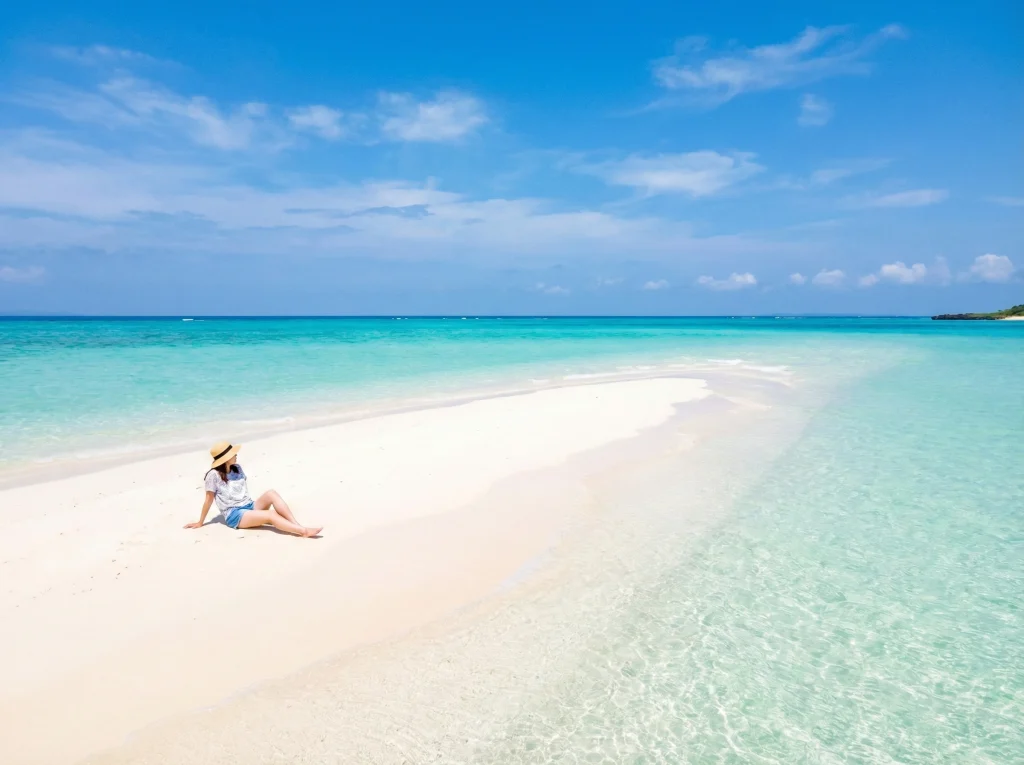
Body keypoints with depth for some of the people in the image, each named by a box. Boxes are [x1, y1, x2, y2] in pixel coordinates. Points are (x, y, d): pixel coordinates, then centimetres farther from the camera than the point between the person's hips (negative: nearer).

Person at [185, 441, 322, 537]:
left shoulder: (237, 468, 9)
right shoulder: (214, 475, -11)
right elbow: (209, 500, -5)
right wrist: (200, 523, 2)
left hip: (249, 507, 6)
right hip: (234, 516, -6)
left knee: (271, 494, -22)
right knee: (270, 515, -29)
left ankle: (298, 526, -31)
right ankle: (304, 531, -41)